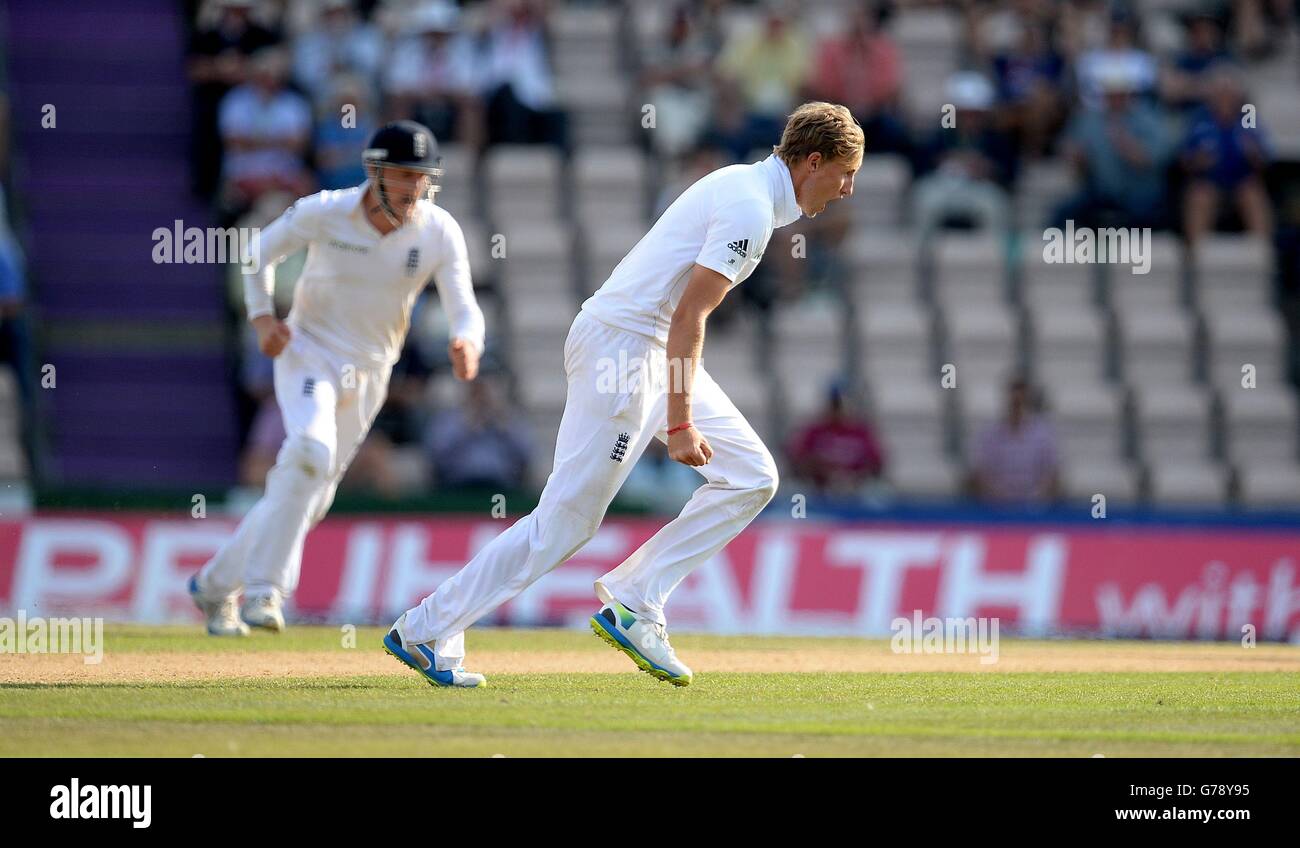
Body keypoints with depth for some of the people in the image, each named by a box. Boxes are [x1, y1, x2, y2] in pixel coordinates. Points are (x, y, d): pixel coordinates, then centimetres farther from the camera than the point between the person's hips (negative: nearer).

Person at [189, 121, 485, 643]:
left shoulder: (440, 233, -12)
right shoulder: (324, 212, -16)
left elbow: (465, 309, -18)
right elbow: (258, 253, 0)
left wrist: (467, 342, -41)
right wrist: (262, 317, -15)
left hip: (369, 374, 4)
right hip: (309, 352, -4)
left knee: (310, 499, 9)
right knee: (311, 451, -31)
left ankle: (217, 584, 29)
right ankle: (264, 589, -25)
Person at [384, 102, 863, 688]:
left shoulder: (740, 185, 15)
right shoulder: (752, 210, -16)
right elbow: (689, 315, -22)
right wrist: (678, 423, -23)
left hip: (655, 351, 10)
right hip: (625, 343, -10)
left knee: (752, 477, 5)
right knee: (567, 519, -9)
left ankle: (632, 604, 3)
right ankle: (424, 632, -4)